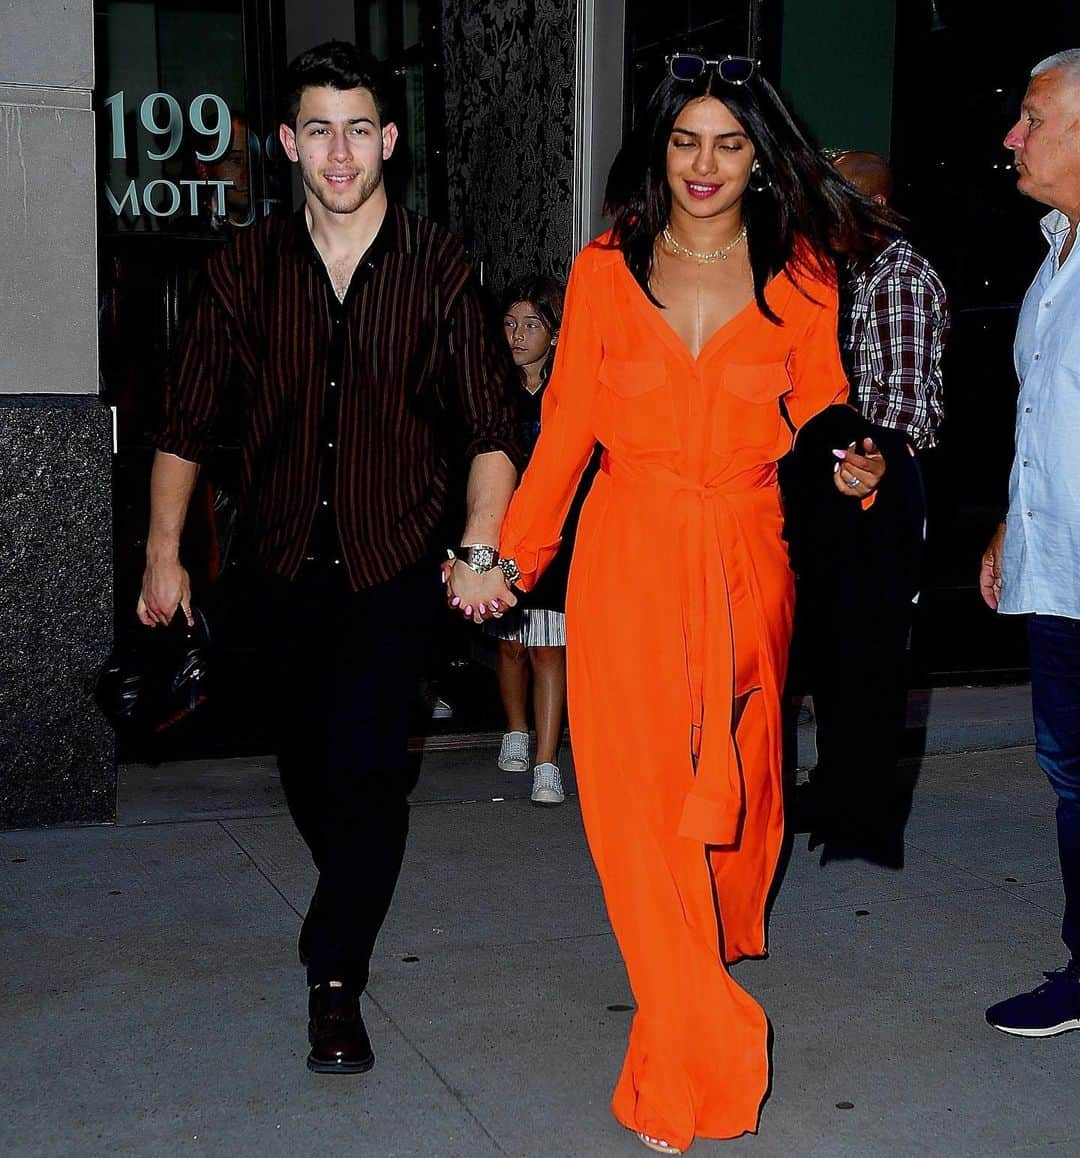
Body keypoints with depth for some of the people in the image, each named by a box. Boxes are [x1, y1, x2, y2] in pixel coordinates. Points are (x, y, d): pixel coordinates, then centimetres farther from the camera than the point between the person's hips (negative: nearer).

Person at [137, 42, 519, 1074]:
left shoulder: (436, 268, -6)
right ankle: (354, 899, 45)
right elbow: (187, 420, 3)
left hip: (395, 561, -3)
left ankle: (335, 977, 5)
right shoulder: (247, 267, -1)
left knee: (366, 762, -12)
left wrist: (480, 550, -19)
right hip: (286, 562, 3)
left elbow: (488, 431, -7)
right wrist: (163, 549, -2)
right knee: (305, 765, 14)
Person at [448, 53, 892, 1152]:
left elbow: (820, 414, 11)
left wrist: (849, 465, -11)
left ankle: (708, 965, 41)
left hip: (746, 561, 1)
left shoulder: (800, 276, 5)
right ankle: (705, 1057, -1)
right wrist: (512, 554, 3)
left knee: (734, 783, 11)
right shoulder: (605, 270, 4)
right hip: (629, 556, -1)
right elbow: (565, 427, 6)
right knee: (637, 795, -7)